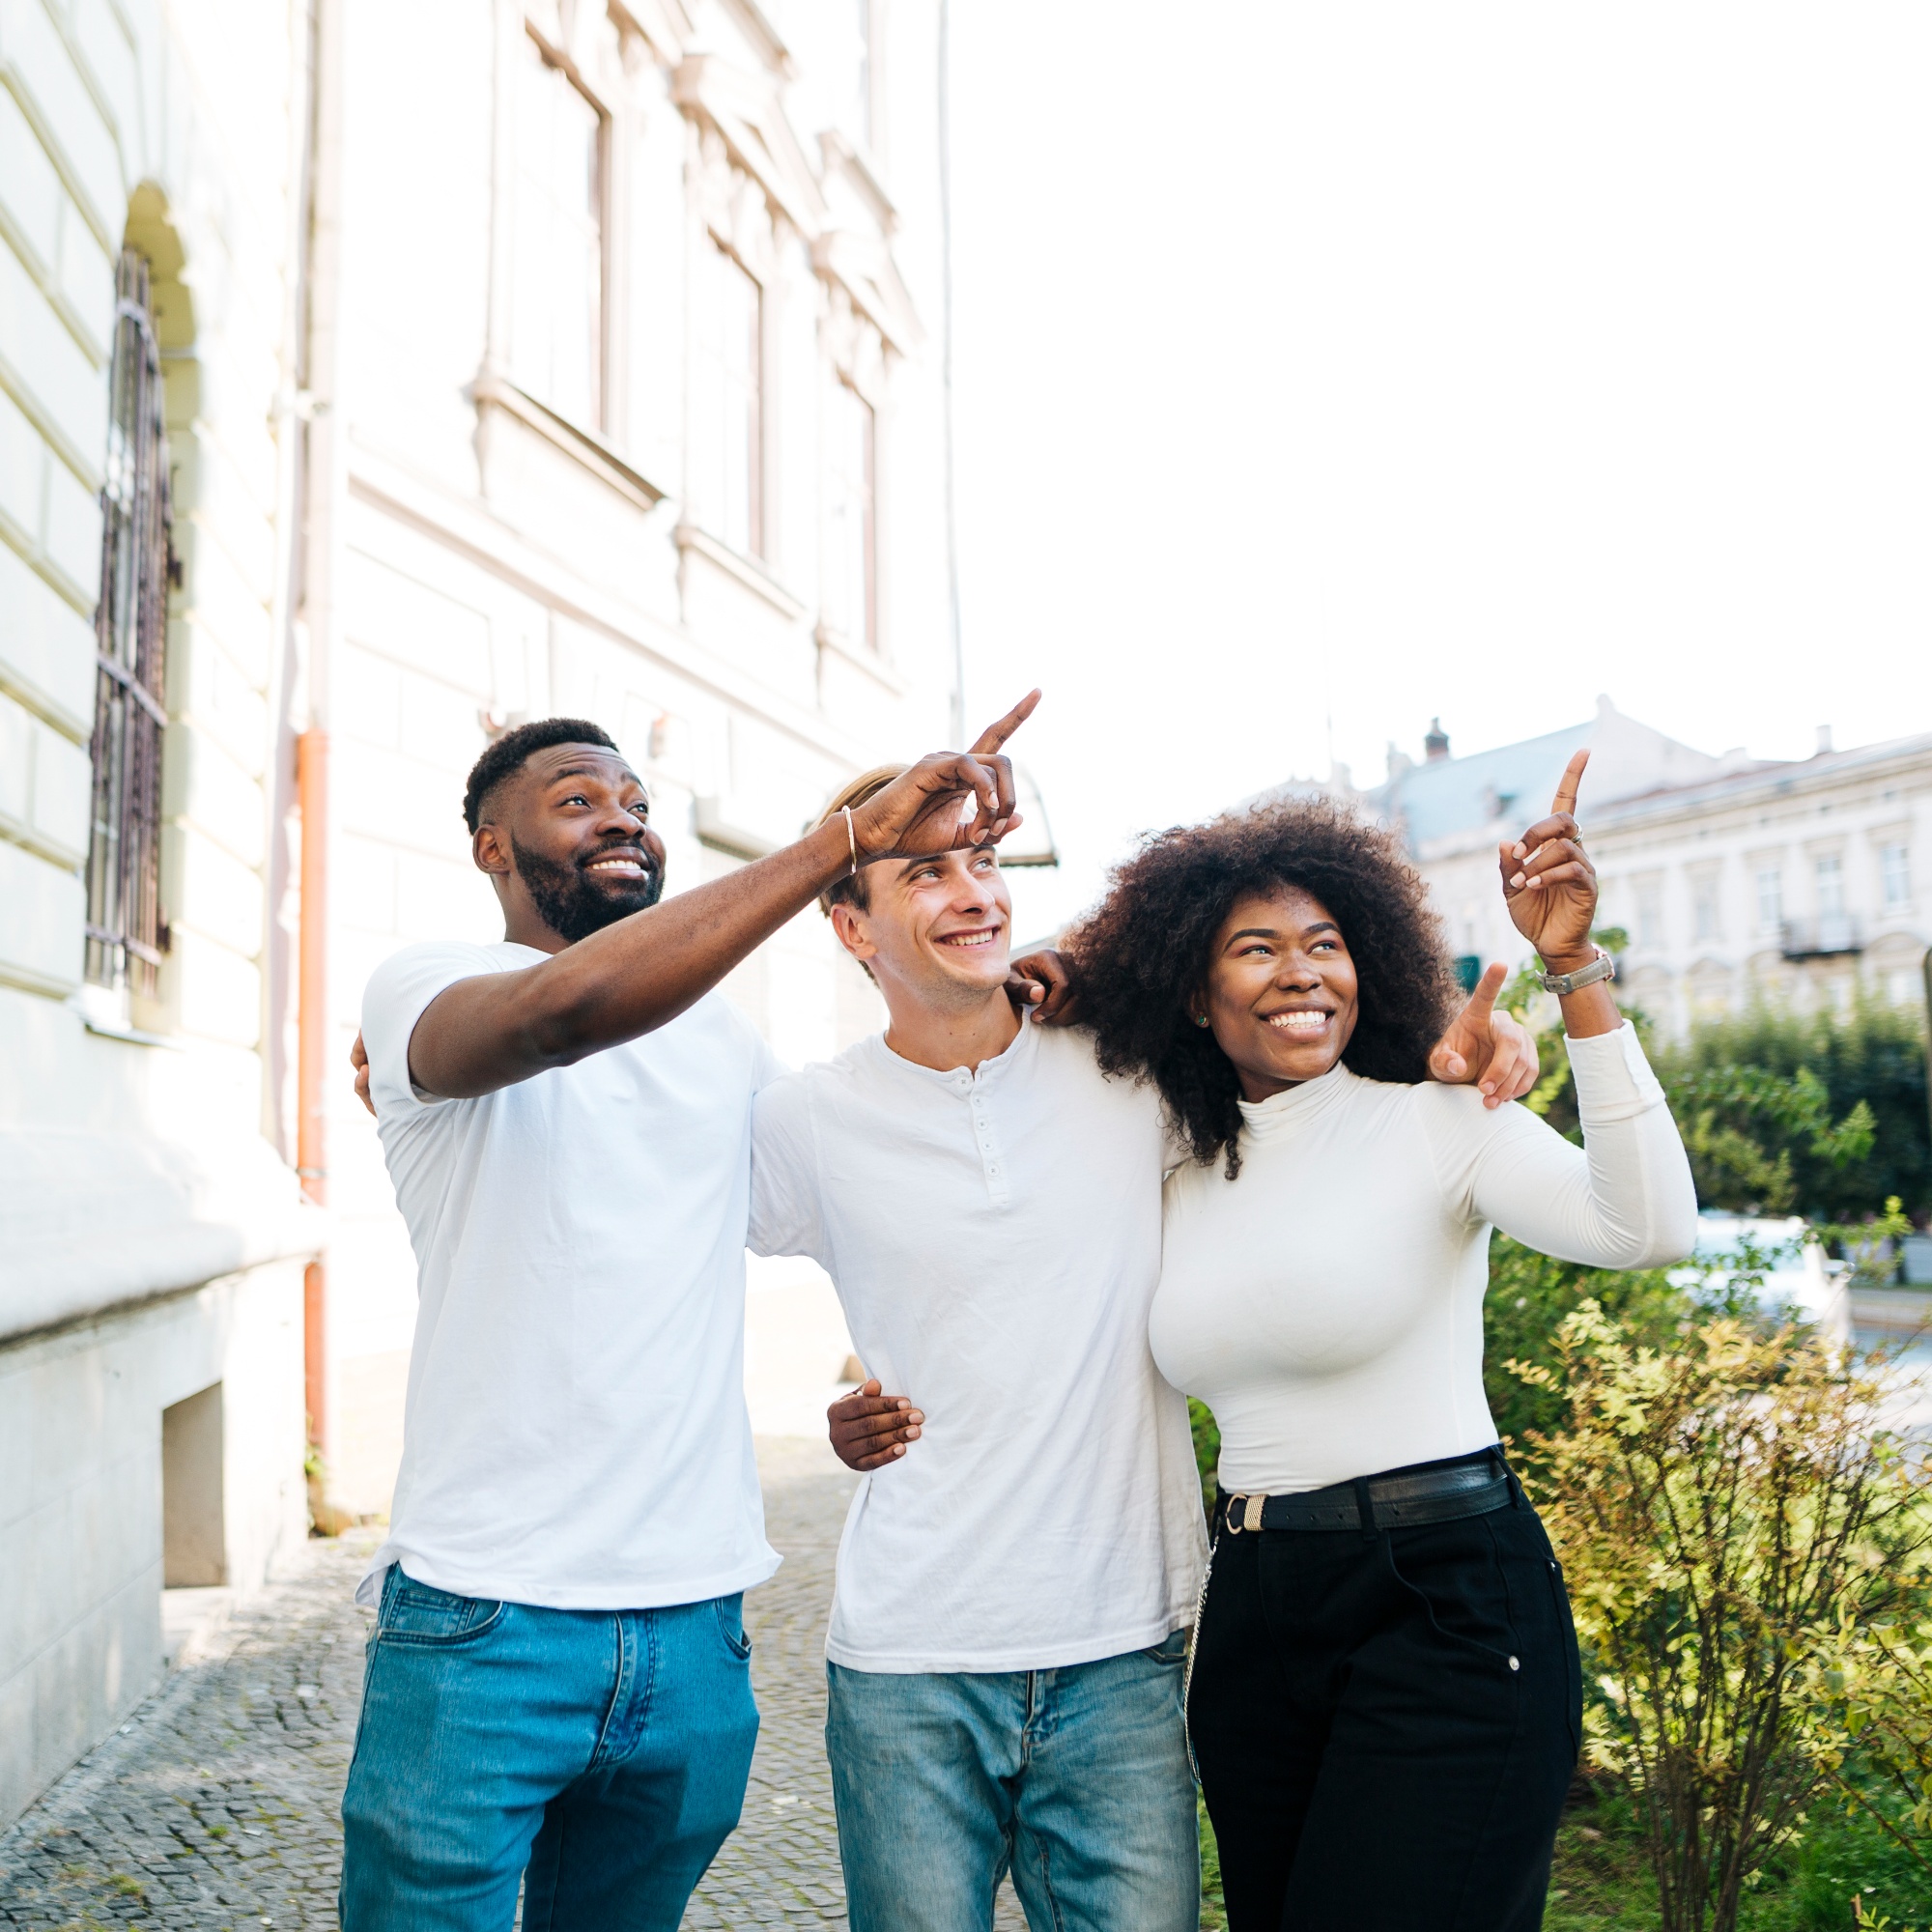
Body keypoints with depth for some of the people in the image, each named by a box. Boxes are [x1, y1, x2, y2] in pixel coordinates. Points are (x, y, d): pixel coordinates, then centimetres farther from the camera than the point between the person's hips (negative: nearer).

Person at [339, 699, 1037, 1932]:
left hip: (696, 1631, 5)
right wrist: (853, 836, -28)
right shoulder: (424, 988, -6)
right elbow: (564, 1009, -29)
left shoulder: (722, 1036, 13)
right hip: (486, 1624, -5)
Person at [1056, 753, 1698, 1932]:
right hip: (1251, 1617, 6)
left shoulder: (1435, 1121, -8)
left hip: (1447, 1610, -6)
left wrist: (1573, 970, -26)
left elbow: (1650, 1227, -22)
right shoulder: (1187, 1186, 9)